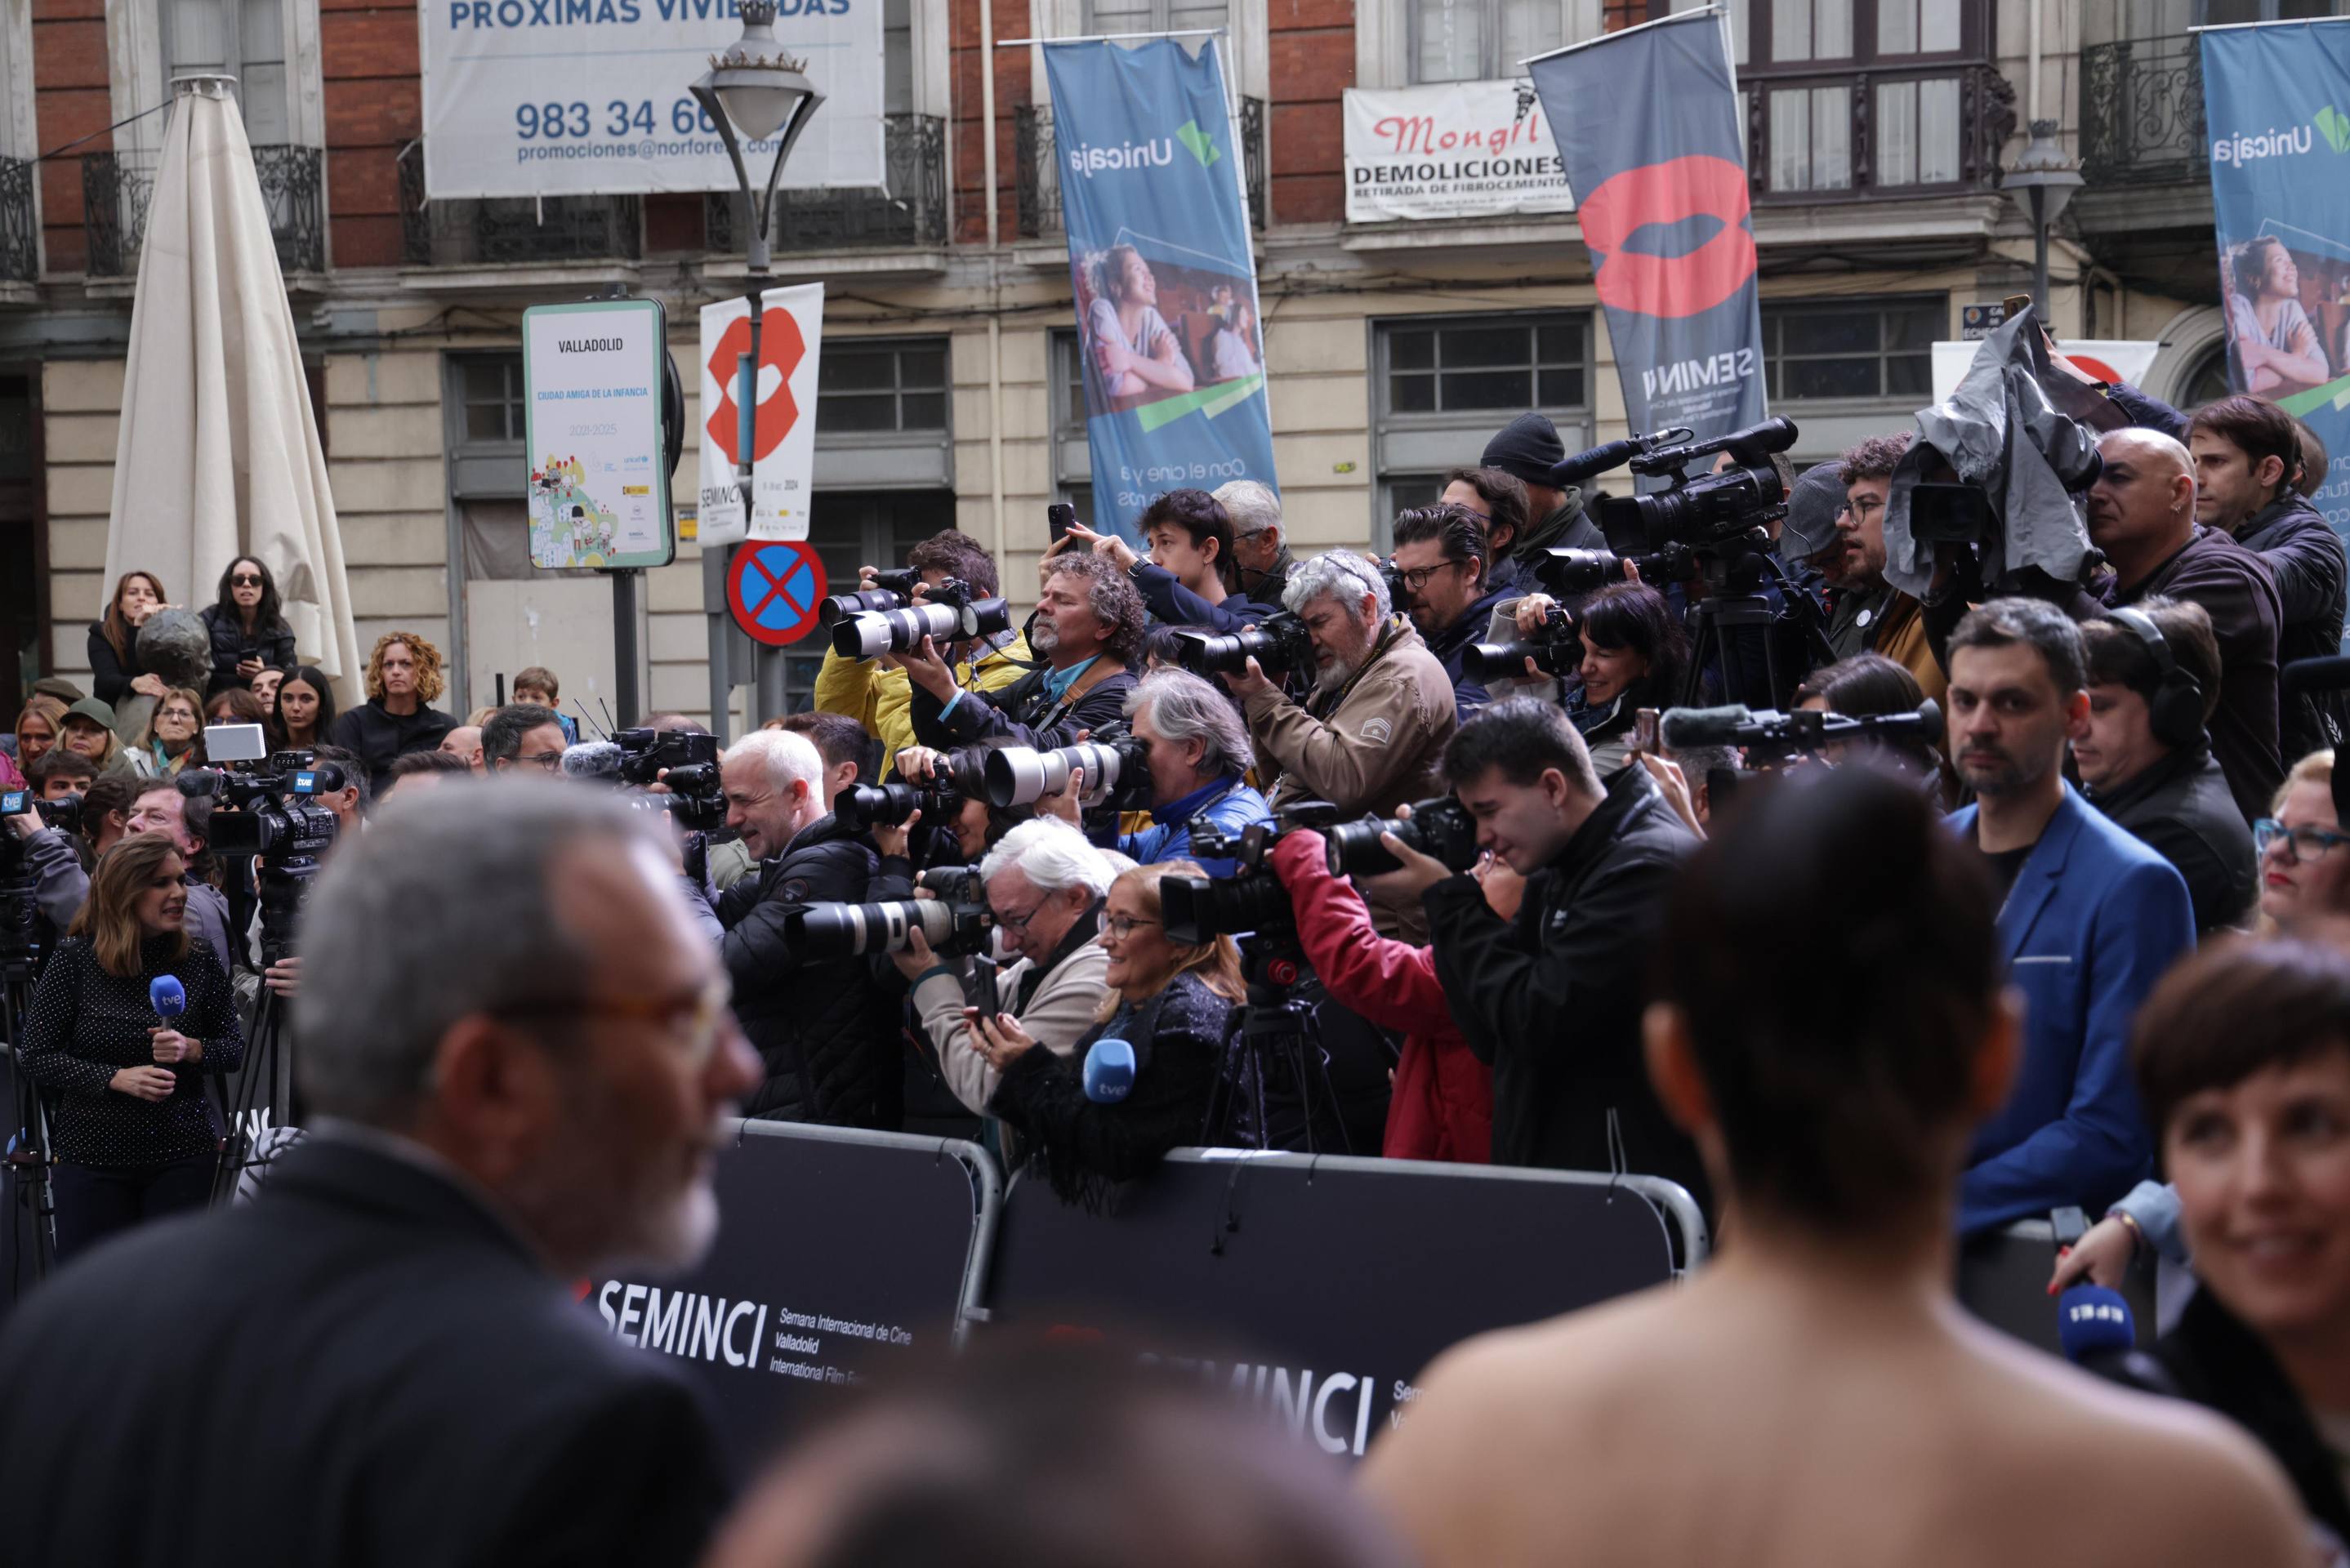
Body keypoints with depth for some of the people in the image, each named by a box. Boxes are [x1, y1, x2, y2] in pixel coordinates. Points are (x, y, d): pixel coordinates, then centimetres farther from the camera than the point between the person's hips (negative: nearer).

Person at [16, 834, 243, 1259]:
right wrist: (118, 1078, -18)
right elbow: (39, 1059, -5)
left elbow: (235, 1048, 7)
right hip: (93, 1153, -1)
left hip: (183, 1155, 1)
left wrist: (192, 1049, -15)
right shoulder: (74, 960, -5)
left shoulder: (200, 960, 1)